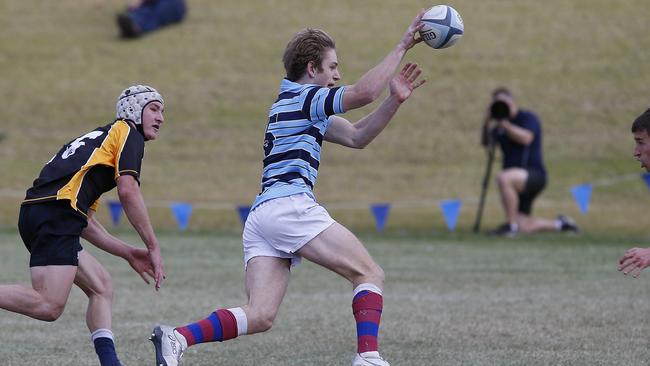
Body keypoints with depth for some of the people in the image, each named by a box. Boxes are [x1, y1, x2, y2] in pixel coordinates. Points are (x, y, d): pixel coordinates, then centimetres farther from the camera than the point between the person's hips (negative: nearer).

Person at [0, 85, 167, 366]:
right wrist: (153, 246, -2)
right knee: (49, 306, -20)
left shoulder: (98, 138, 35)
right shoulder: (128, 132, 10)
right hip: (56, 213, -10)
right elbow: (127, 191, -7)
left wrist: (128, 253, 30)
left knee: (102, 287, 15)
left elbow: (83, 222, 32)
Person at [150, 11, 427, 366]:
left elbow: (355, 136, 28)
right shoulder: (303, 97, 1)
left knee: (260, 315, -6)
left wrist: (394, 100, 16)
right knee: (369, 273, -2)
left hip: (260, 215, 9)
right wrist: (402, 46, -7)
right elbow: (364, 92, -14)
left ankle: (177, 337, -22)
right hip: (290, 206, -9)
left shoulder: (294, 102, 29)